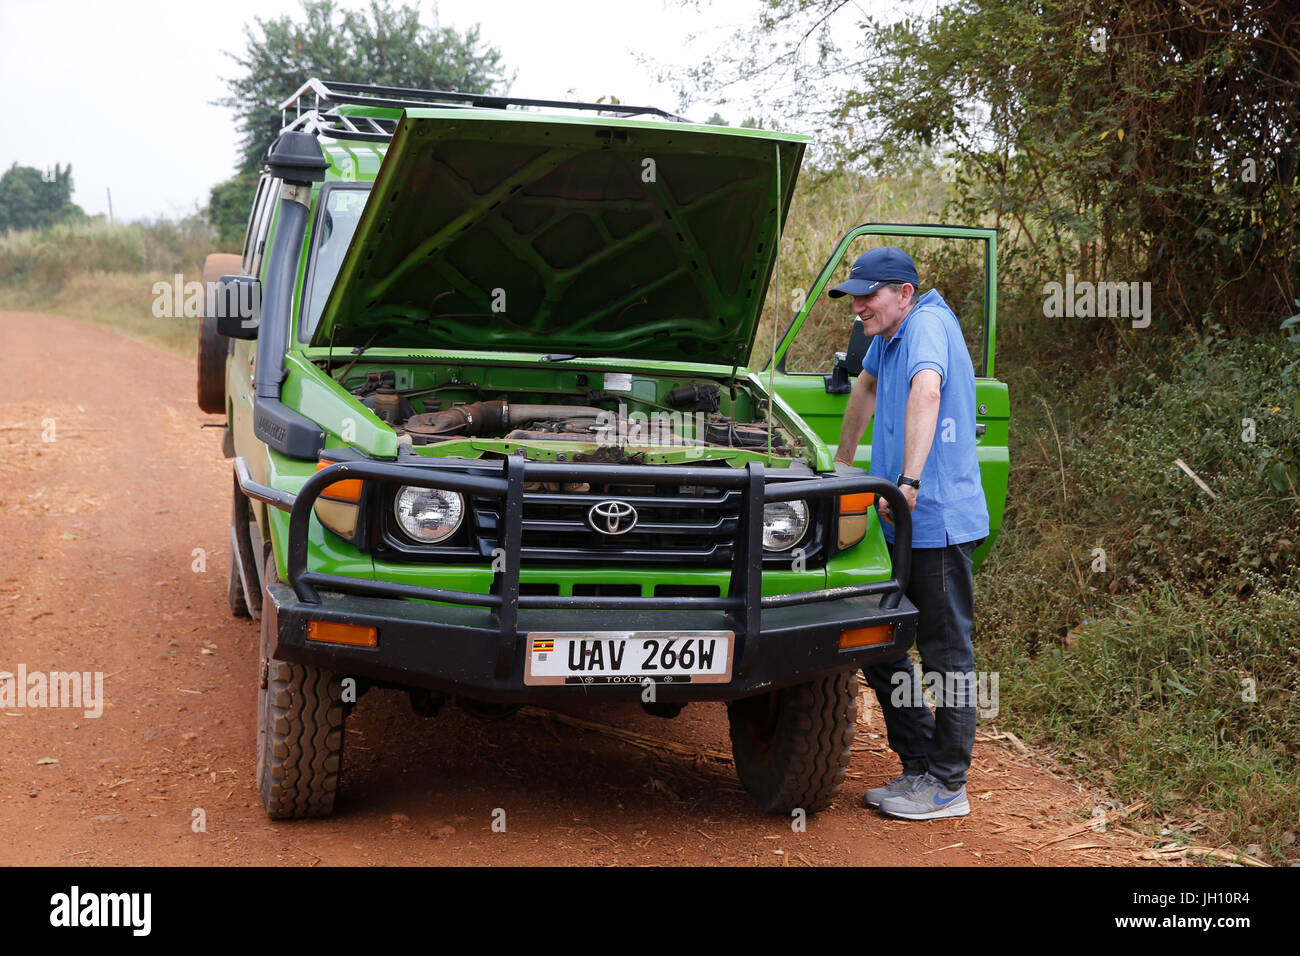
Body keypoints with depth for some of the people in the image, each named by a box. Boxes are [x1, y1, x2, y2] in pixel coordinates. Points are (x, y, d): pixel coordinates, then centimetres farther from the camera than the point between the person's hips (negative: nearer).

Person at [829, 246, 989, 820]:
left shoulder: (928, 324, -14)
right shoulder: (887, 334, 14)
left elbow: (926, 391, -31)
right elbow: (867, 386, 33)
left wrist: (910, 482, -39)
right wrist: (843, 462, 39)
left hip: (939, 520, -10)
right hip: (897, 522, 10)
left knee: (946, 653, -2)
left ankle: (948, 787, 6)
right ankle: (918, 766, 21)